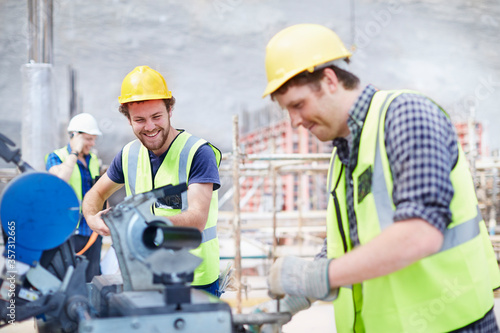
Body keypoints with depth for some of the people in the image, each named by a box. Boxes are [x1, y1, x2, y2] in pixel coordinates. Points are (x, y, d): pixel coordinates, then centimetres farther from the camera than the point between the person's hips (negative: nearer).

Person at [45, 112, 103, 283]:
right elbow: (60, 179, -23)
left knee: (92, 280, 7)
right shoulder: (56, 157, -1)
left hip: (92, 231, 6)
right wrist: (75, 152, -15)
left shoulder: (94, 160, 16)